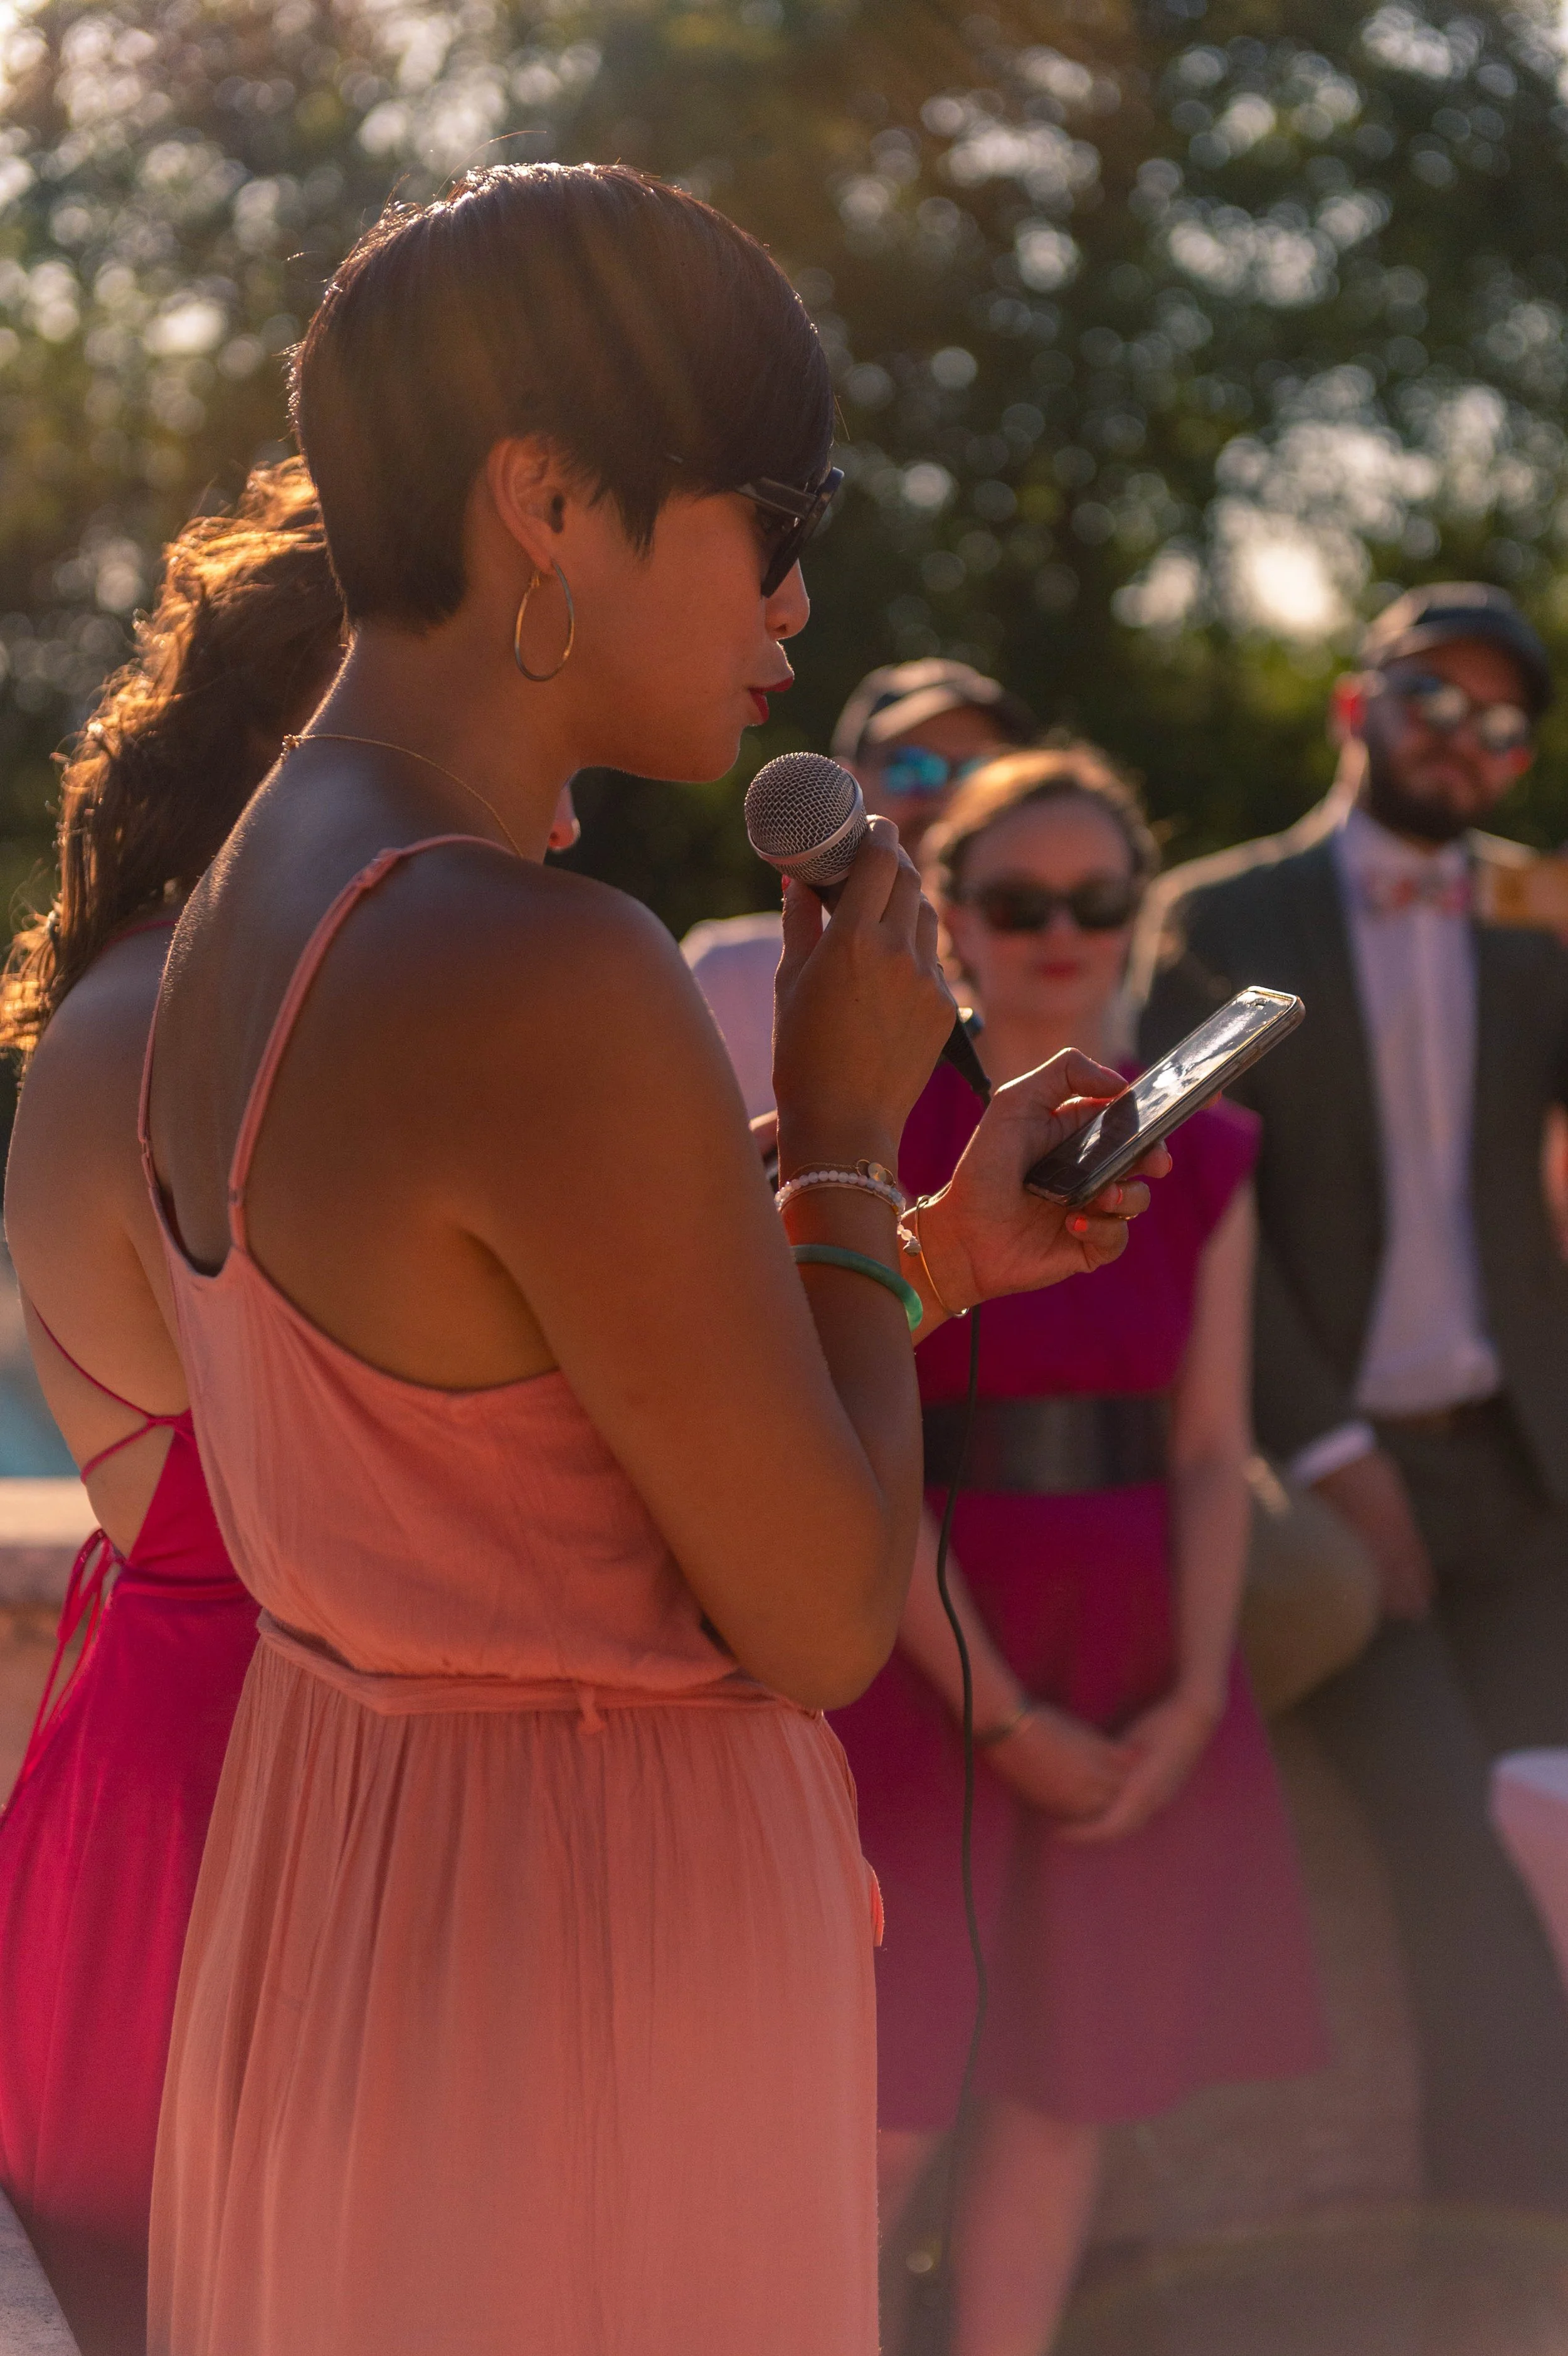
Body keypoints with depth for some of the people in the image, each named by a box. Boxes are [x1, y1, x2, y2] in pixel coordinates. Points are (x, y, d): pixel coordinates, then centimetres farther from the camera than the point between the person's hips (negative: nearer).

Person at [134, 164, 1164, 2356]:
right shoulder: (554, 989, -25)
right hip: (597, 1954, -9)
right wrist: (846, 1136, -7)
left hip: (329, 1905, 9)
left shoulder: (249, 920, 4)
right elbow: (824, 1619, -18)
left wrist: (940, 1249, 14)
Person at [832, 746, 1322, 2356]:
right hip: (918, 1658, -4)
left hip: (1135, 1669, 4)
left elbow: (1213, 1451, 4)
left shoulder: (1202, 1166, 6)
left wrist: (1192, 1700, -8)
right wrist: (1003, 1715, -13)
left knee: (1070, 2092, 9)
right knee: (884, 2114, -3)